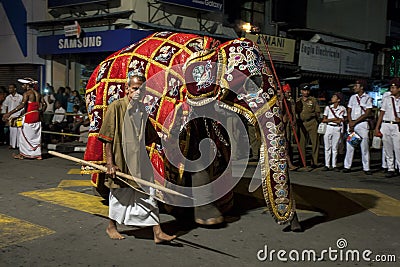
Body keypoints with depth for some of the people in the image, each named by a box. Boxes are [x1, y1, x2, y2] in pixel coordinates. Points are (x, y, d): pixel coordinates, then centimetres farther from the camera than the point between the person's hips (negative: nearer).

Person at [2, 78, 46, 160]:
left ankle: (22, 154, 12)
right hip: (37, 116, 7)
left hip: (29, 117, -7)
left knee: (25, 135, 4)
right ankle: (38, 154, 12)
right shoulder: (38, 93, 11)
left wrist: (10, 113, -27)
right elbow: (44, 104, 9)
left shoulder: (27, 93, -11)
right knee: (36, 135, 10)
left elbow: (22, 105, -23)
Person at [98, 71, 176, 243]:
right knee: (119, 193, 11)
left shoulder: (142, 109, 8)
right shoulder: (116, 107, -10)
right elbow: (108, 138, -12)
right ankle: (111, 226, 33)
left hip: (140, 159, 5)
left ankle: (157, 232, 5)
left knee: (148, 193, 2)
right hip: (121, 159, -5)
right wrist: (110, 163, -15)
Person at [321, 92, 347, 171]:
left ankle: (334, 165, 9)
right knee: (327, 147, 3)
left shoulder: (342, 109, 2)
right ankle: (327, 165, 8)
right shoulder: (328, 107, 4)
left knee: (335, 148, 3)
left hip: (337, 129, -1)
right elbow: (324, 120, 3)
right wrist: (333, 119, -10)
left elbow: (342, 120, 2)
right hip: (328, 128, 1)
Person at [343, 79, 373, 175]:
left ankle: (366, 168, 2)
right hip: (352, 123, 4)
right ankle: (347, 166, 6)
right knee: (349, 145, 1)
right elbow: (349, 112, 11)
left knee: (365, 146, -3)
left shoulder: (368, 98, 1)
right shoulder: (352, 97, 14)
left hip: (362, 123, -3)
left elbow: (367, 113, -7)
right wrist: (350, 123, -5)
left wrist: (355, 122, -11)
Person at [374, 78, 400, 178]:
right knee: (388, 149, 5)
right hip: (386, 125, 2)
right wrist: (377, 127, 6)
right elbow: (382, 113, 10)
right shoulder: (386, 99, 10)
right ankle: (390, 169, 12)